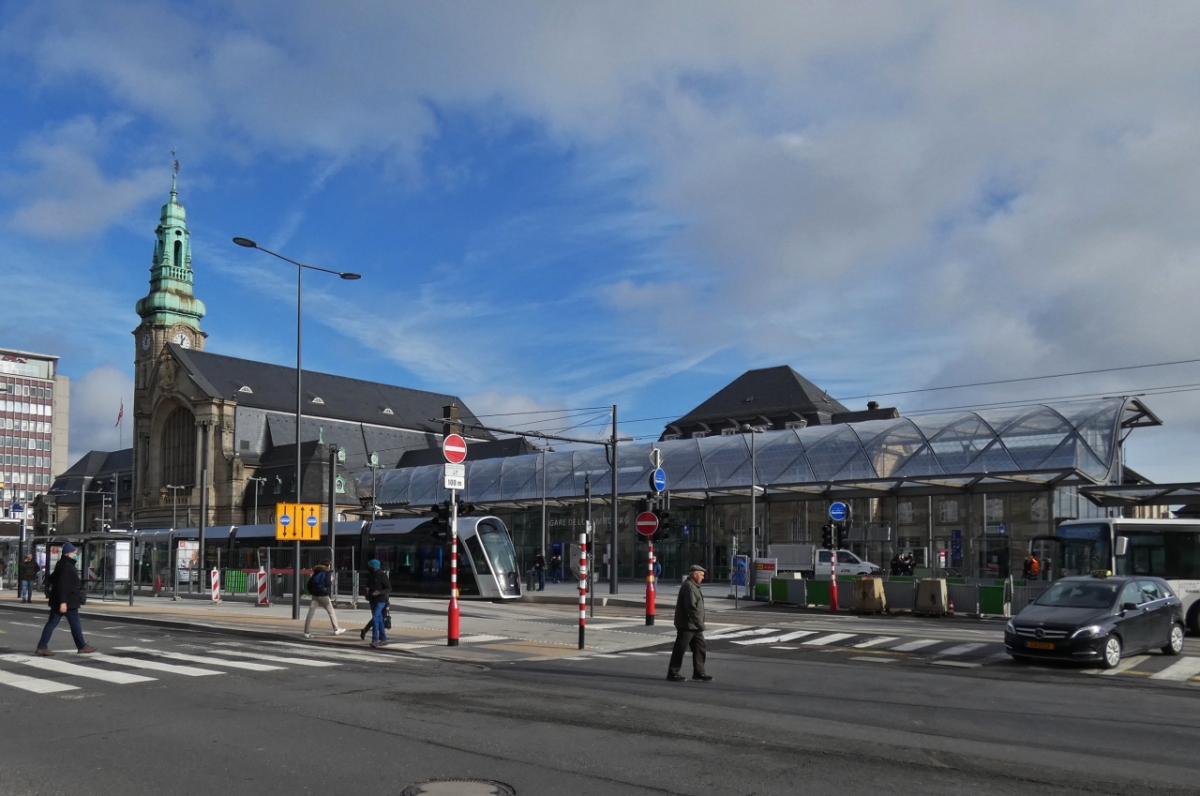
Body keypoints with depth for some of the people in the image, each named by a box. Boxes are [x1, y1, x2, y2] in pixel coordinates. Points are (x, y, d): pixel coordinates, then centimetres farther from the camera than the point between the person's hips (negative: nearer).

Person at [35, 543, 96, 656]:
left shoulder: (62, 565, 13)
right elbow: (62, 585, -25)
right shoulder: (67, 567, -19)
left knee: (52, 623, 8)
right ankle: (82, 647, 10)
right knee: (75, 624, 1)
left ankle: (42, 647, 5)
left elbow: (52, 578, 27)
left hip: (57, 600, 10)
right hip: (68, 601, -10)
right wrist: (63, 602, -28)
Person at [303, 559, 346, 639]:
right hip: (323, 595, -5)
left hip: (314, 594, 5)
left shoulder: (317, 571, 12)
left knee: (310, 613, -1)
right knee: (331, 611, 9)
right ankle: (336, 630, 14)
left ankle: (306, 632, -6)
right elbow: (327, 583, -16)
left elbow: (310, 582, 11)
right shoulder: (326, 572, -7)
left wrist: (311, 591, 15)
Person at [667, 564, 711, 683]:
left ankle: (699, 672, 17)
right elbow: (691, 607, -25)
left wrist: (699, 623, 20)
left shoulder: (693, 586, 17)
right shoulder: (689, 587, -18)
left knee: (700, 648, 11)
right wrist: (699, 623, -23)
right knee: (680, 649, -2)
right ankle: (672, 673, 5)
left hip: (693, 626, 10)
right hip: (686, 625, -10)